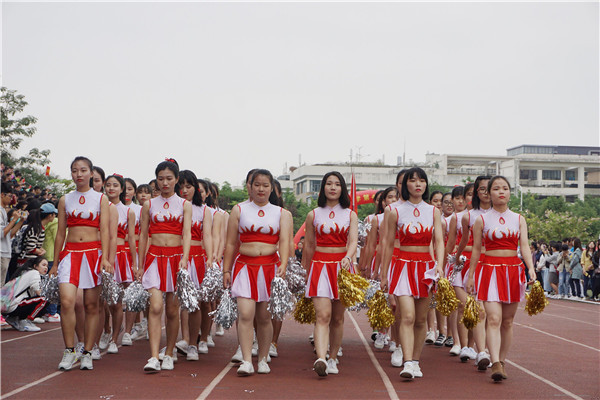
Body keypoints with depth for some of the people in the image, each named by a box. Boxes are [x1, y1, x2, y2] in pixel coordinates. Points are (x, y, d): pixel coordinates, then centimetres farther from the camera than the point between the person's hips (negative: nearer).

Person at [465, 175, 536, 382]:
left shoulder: (519, 219, 9)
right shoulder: (482, 220, 3)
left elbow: (524, 246, 1)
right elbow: (476, 249, 6)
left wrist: (531, 268, -15)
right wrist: (470, 276, 6)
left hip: (513, 270, 3)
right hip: (490, 269, -3)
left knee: (507, 321, 7)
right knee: (494, 318, -15)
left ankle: (501, 361, 16)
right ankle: (496, 364, -23)